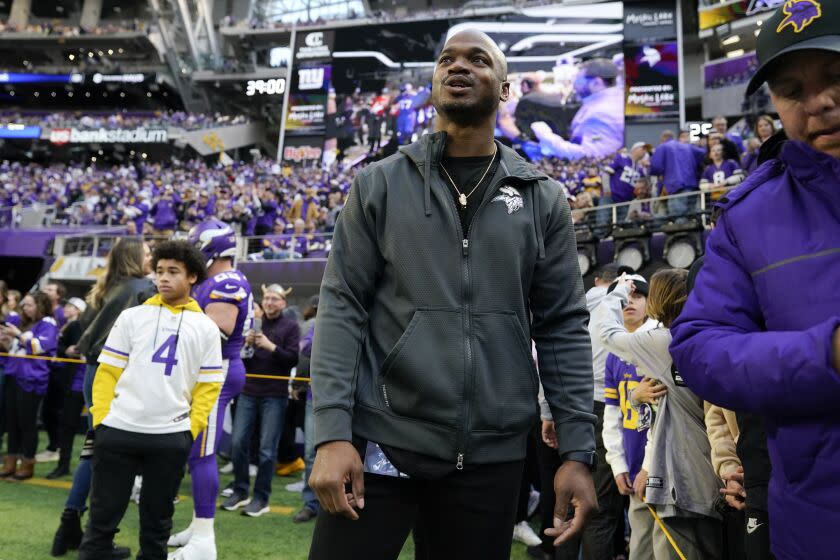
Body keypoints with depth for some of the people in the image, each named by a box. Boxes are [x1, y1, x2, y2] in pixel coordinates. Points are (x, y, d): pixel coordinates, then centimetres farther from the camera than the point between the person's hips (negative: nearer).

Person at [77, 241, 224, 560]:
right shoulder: (132, 317, 6)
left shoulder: (206, 327, 4)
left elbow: (209, 386, 4)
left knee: (157, 522, 12)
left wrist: (190, 430, -3)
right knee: (103, 517, 6)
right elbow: (107, 372, 5)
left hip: (171, 438, 0)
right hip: (118, 430, 0)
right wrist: (101, 419, -3)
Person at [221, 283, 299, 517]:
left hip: (275, 395, -4)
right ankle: (240, 491, 19)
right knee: (239, 442, 4)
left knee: (267, 449, 0)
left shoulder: (290, 326, 0)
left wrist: (271, 346, -17)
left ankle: (261, 498, 10)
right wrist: (245, 344, -5)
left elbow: (293, 359, -9)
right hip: (248, 392, 4)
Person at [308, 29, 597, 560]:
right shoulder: (379, 184, 3)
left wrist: (578, 450, -2)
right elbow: (342, 308, -1)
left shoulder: (544, 199, 6)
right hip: (381, 441, -1)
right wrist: (332, 432, -10)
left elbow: (564, 327, 4)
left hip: (493, 454, 2)